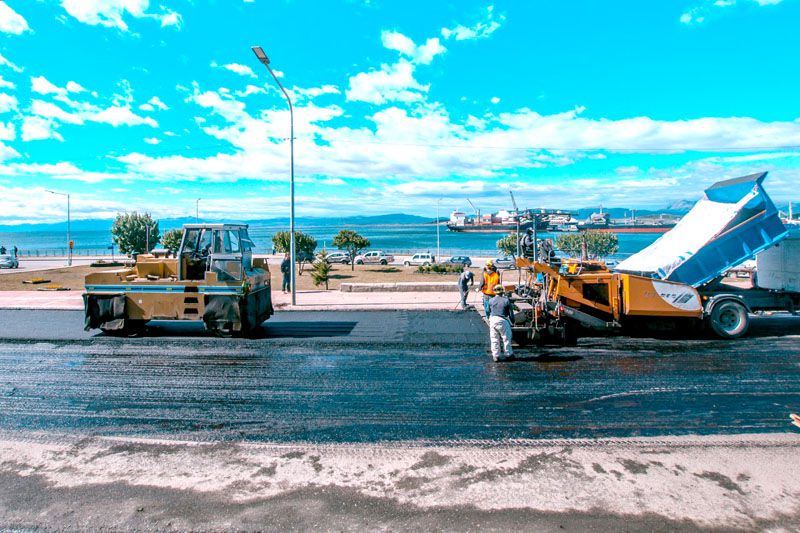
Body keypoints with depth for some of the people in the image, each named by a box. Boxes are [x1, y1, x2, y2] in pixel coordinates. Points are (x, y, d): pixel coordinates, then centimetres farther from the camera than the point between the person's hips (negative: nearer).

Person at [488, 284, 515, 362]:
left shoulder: (491, 301, 6)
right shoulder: (506, 300, -3)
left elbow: (488, 311, 12)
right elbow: (511, 313, -1)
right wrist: (512, 321, 13)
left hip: (492, 320, 3)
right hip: (503, 320, -3)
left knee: (494, 339, 9)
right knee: (506, 338, 10)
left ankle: (496, 355, 11)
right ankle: (508, 354, 18)